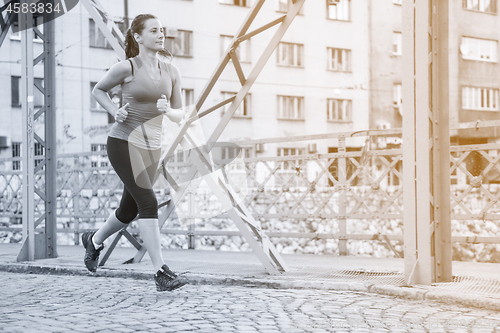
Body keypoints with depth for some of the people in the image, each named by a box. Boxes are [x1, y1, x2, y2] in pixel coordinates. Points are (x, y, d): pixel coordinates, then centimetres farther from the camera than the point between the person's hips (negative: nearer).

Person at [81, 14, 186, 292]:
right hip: (124, 142, -6)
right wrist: (115, 111, -9)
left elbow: (179, 115, 9)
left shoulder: (171, 71, 4)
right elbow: (98, 90, 9)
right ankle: (162, 273, -17)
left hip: (151, 148, 6)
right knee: (149, 203, -19)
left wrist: (167, 110, -14)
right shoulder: (126, 67, -8)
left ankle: (95, 240, 45)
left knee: (129, 211, 15)